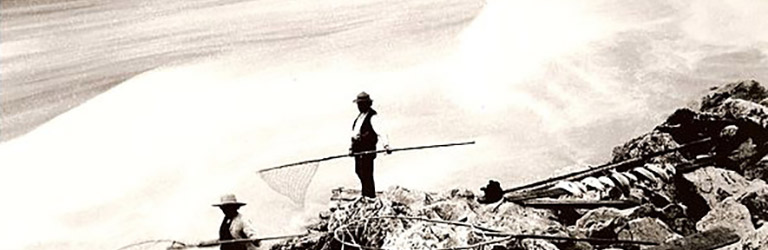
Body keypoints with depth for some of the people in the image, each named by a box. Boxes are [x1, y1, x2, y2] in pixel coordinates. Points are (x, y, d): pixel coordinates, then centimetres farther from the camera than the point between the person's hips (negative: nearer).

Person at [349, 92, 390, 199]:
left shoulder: (373, 117, -14)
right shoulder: (360, 116, 16)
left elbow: (380, 132, -27)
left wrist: (386, 145, -41)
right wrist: (352, 147, 19)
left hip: (367, 150, -9)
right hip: (358, 149, 9)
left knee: (366, 174, -6)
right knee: (359, 171, 19)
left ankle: (370, 197, 6)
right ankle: (365, 194, 35)